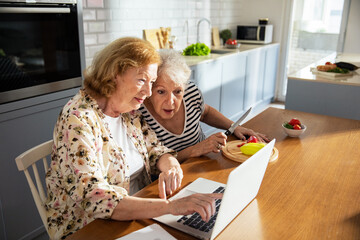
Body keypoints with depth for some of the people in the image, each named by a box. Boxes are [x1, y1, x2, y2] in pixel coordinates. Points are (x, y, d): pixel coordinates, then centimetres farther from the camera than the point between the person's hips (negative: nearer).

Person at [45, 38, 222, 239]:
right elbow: (93, 197, -30)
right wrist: (170, 206, -39)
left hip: (138, 215, 7)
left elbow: (156, 150, 8)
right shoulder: (78, 120, -21)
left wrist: (170, 165, -15)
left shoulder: (129, 111, 2)